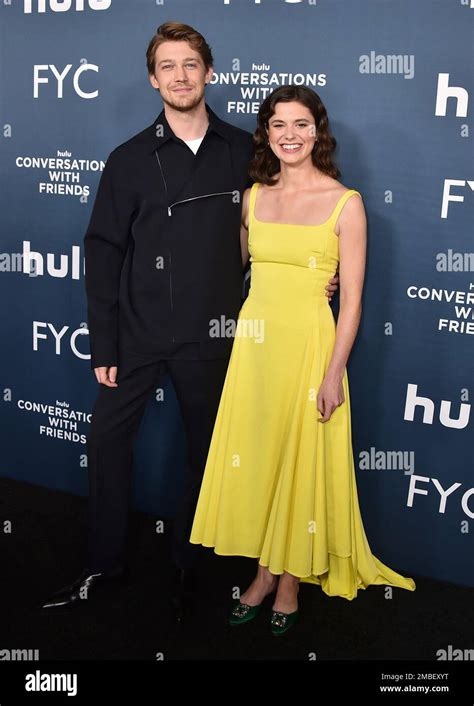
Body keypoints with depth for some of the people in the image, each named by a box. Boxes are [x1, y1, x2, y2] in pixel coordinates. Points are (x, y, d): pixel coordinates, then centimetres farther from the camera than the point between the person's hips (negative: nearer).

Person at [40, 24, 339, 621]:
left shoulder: (244, 152, 2)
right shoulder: (129, 160, 1)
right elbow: (104, 251, 0)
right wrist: (103, 345, -5)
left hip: (212, 335, 0)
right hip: (140, 331, 0)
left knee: (205, 449, 10)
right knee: (107, 436, 3)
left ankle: (186, 569, 30)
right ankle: (104, 563, 24)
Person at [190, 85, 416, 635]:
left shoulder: (345, 203, -7)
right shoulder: (254, 197, 7)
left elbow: (351, 298, -9)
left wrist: (334, 373, -13)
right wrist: (249, 330, 13)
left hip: (309, 343, -4)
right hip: (253, 341, 5)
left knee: (301, 463, 6)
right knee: (255, 458, 11)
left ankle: (291, 579, 27)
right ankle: (265, 572, 30)